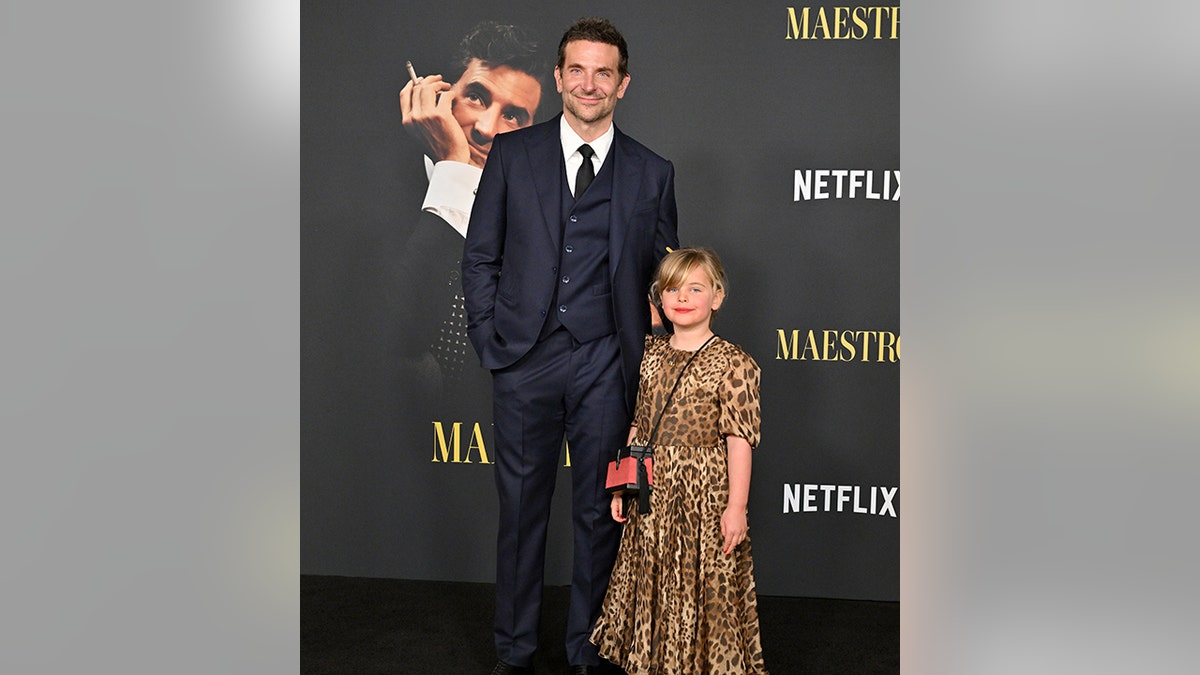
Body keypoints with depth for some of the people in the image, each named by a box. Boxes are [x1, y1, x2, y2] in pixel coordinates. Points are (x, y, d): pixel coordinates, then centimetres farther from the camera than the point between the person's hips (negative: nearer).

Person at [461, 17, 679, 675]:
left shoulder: (651, 172, 5)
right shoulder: (512, 154, 5)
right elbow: (480, 257, 7)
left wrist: (645, 365, 2)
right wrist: (490, 340, -1)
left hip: (604, 367, 0)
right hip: (523, 360, 0)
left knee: (598, 515, 9)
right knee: (520, 510, 9)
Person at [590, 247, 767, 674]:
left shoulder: (733, 363, -10)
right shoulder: (652, 356, 7)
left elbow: (739, 439, -12)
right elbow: (639, 426, 12)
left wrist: (736, 506, -15)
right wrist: (622, 485, 12)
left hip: (704, 497, -5)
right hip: (653, 495, 6)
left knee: (704, 589, 3)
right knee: (652, 585, 15)